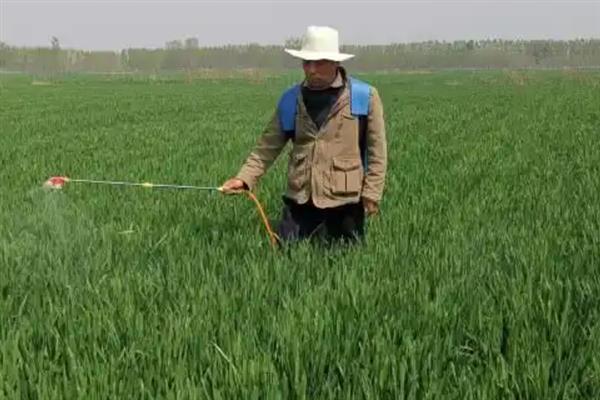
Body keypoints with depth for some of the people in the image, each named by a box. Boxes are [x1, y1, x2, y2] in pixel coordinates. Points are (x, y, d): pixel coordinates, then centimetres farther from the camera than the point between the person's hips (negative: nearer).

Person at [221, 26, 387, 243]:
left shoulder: (364, 97, -3)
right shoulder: (290, 99, 5)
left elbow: (377, 150, -2)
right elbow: (268, 145, 4)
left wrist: (372, 193, -7)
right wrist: (244, 178, -9)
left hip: (344, 199, -2)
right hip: (300, 197, 2)